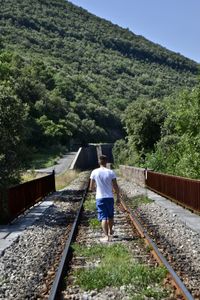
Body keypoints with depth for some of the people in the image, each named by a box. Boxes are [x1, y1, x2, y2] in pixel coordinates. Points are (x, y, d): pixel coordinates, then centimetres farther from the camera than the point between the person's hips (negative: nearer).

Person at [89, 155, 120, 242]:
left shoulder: (94, 172, -6)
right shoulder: (111, 172, -6)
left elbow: (91, 188, -1)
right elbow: (116, 187, -3)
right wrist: (118, 197, 8)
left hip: (100, 198, -1)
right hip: (110, 197, 2)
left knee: (103, 217, 1)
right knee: (110, 216, 20)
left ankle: (106, 236, -7)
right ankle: (110, 231, 40)